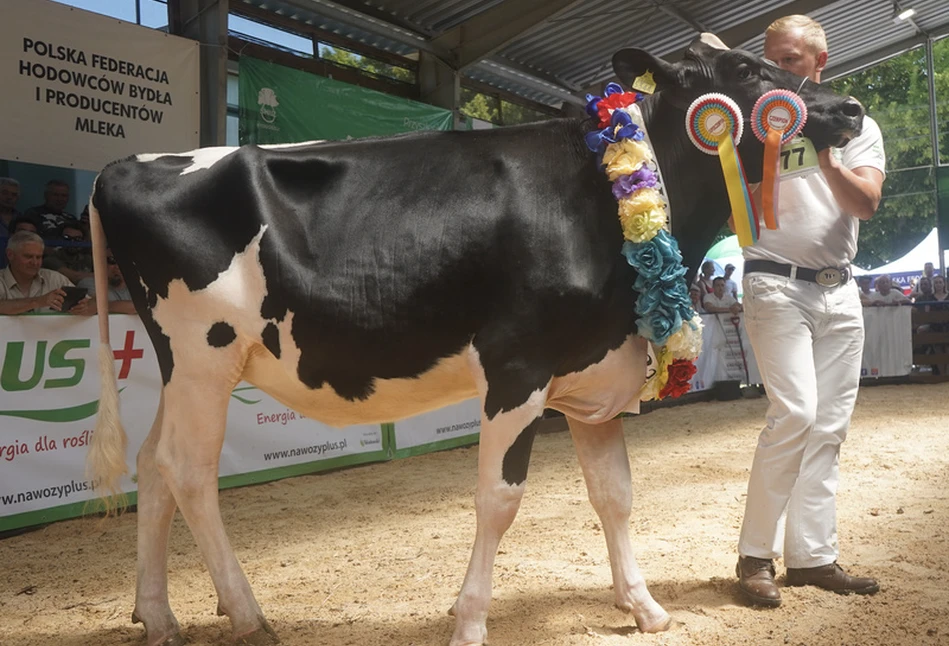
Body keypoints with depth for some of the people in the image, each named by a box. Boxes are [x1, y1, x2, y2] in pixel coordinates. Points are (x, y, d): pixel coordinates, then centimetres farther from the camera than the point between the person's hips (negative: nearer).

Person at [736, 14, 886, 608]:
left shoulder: (859, 128, 12)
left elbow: (867, 203, -5)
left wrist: (826, 159, -20)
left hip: (840, 291, 4)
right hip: (777, 285, -4)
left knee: (830, 425, 4)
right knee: (796, 414, -16)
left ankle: (813, 556, 13)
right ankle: (756, 555, -5)